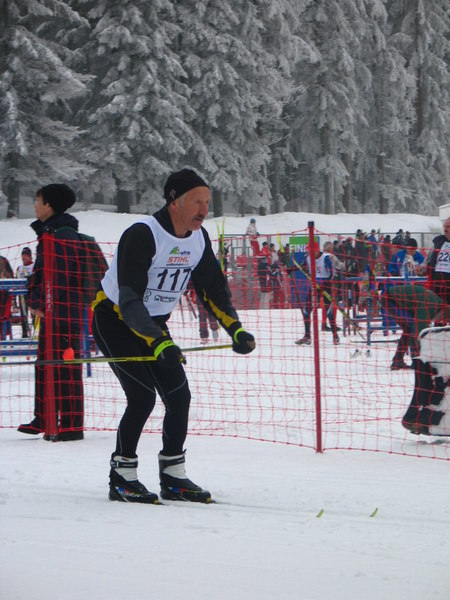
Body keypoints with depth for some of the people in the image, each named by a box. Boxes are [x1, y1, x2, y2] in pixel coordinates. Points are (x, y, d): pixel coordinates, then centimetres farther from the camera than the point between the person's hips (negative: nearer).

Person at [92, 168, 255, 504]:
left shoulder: (198, 238, -4)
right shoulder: (142, 235, -28)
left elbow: (213, 289, 5)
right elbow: (129, 300, -33)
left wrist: (236, 330, -10)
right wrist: (159, 343, -44)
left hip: (155, 324, 7)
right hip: (115, 321, -7)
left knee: (178, 395, -2)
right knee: (143, 396, -18)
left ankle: (173, 478, 9)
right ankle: (121, 478, -6)